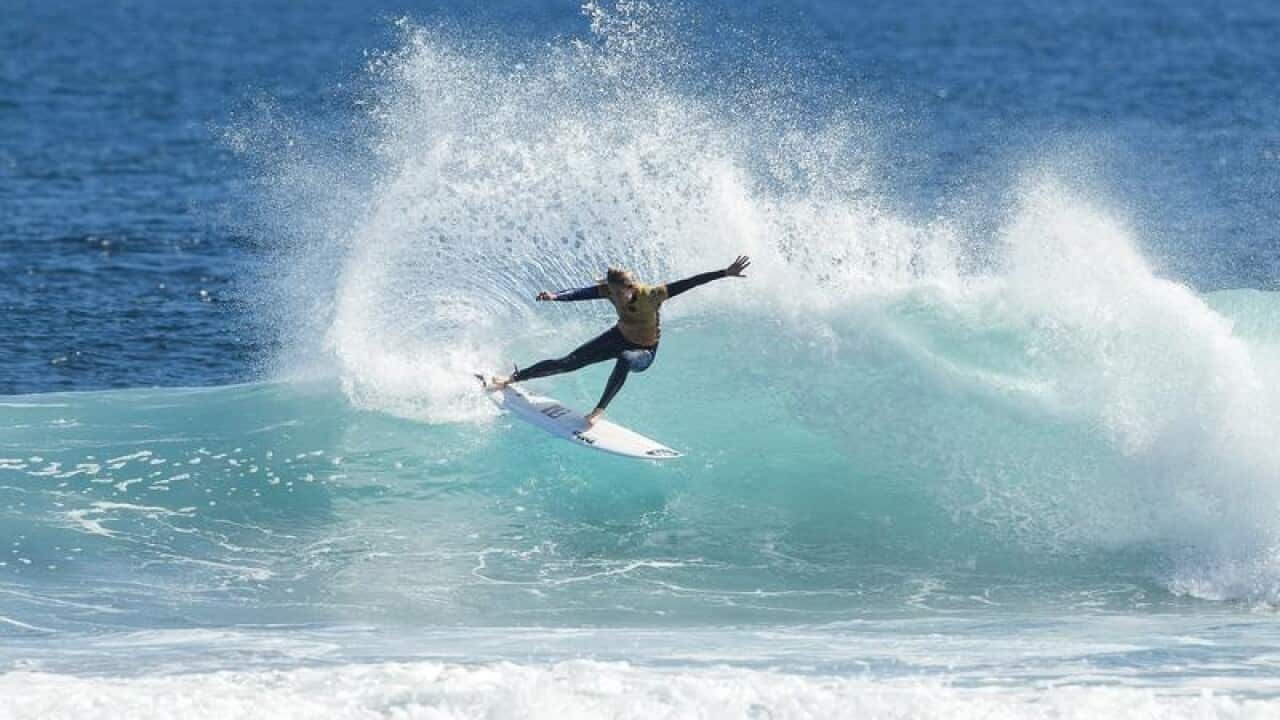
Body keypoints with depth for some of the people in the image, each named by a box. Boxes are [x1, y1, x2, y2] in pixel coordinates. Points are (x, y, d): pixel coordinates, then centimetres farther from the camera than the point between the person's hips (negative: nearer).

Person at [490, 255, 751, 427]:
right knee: (570, 362, -2)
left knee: (624, 360, -41)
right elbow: (582, 293, -31)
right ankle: (514, 378, 8)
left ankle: (599, 410, -35)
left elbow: (689, 283, -35)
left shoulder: (651, 295, -33)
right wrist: (556, 296, -50)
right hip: (621, 337, 4)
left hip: (645, 352, -4)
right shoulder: (609, 290, -21)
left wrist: (725, 273, -40)